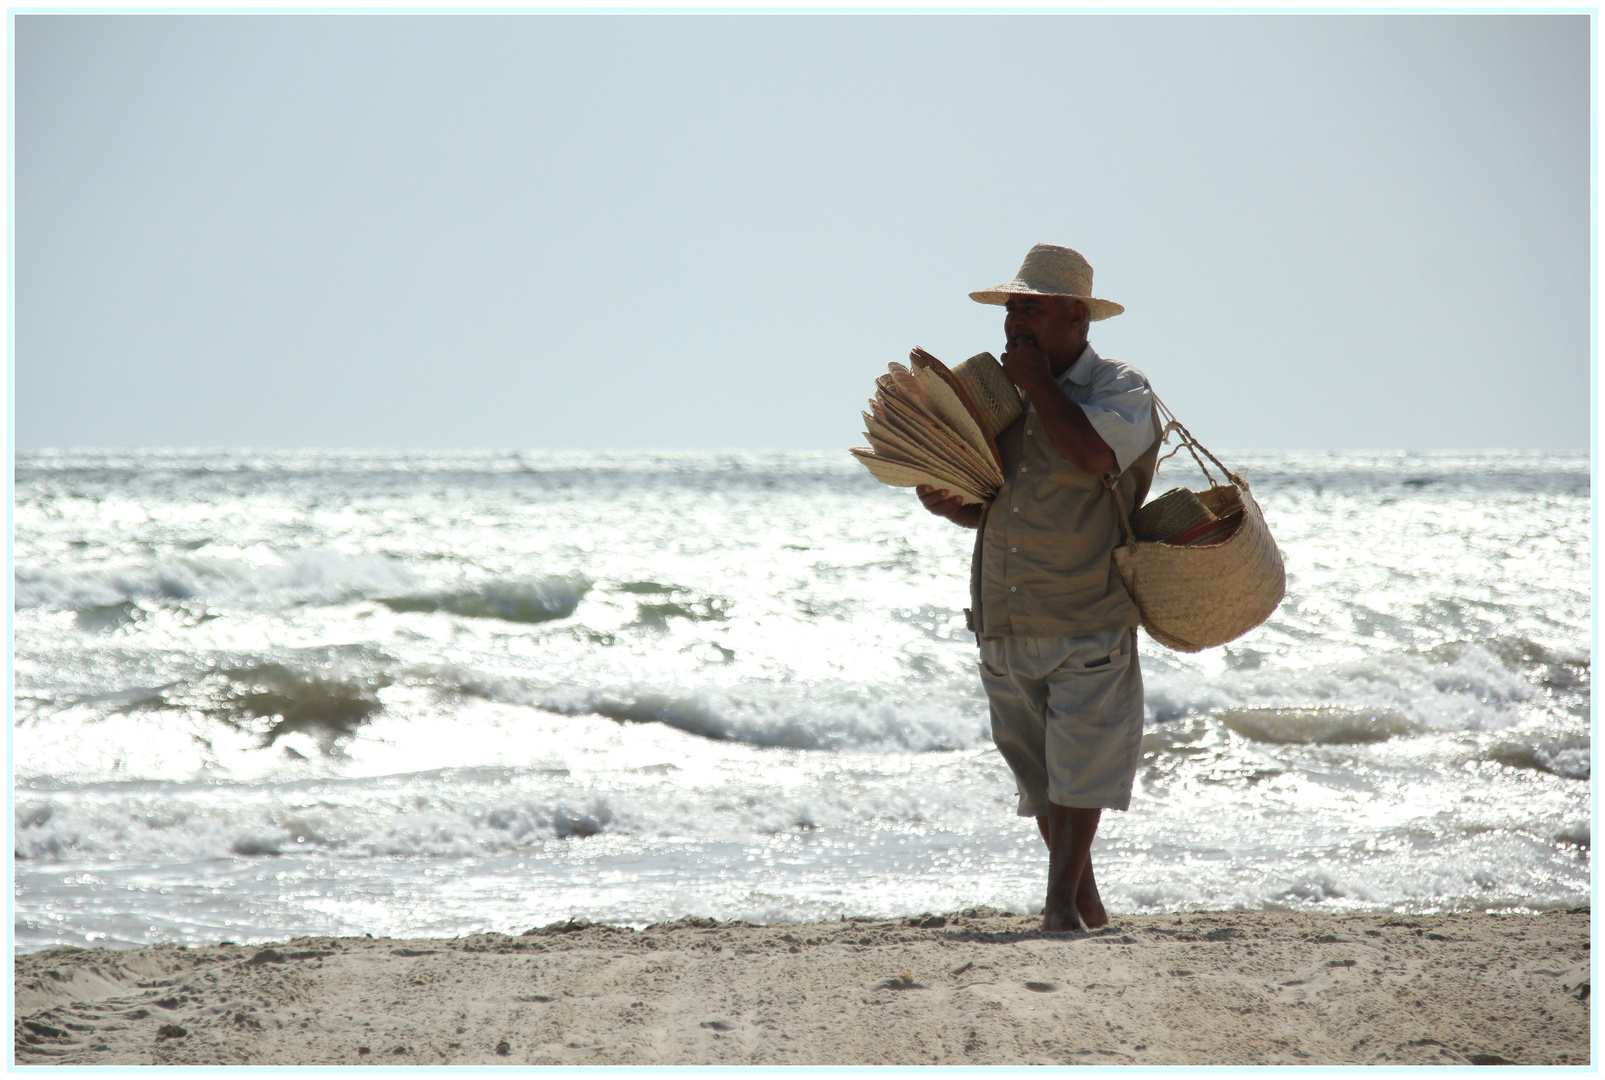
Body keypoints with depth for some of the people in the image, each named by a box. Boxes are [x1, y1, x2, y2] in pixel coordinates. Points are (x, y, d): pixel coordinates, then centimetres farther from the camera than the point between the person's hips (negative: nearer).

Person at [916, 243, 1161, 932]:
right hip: (1005, 622, 6)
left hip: (1089, 623, -6)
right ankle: (1088, 910, 18)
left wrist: (1038, 384, -14)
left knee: (1079, 773, -8)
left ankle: (1062, 902, -5)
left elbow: (1094, 454, -26)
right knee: (1044, 778, 9)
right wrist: (949, 505, 0)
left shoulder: (1120, 389, -4)